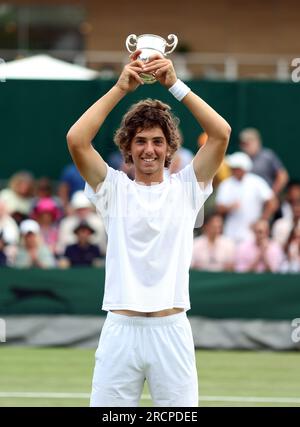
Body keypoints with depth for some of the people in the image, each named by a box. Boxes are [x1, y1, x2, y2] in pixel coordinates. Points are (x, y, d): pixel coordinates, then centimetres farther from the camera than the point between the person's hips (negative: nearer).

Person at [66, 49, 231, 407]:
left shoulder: (185, 188, 9)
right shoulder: (114, 189, 8)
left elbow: (221, 133, -3)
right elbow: (76, 140, -7)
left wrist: (175, 85, -6)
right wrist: (120, 88, -6)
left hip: (172, 330, 0)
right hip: (120, 329, 0)